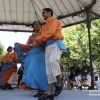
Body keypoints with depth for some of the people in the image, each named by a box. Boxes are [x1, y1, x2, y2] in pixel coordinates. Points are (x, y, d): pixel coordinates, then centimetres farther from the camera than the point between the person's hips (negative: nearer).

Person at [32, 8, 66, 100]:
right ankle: (50, 92, -7)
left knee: (53, 61, -30)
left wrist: (38, 39, -14)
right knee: (49, 67, -3)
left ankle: (59, 83, -13)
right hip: (47, 46, 8)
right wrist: (37, 42, -8)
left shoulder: (54, 20, 7)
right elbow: (42, 35, 14)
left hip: (55, 44, -7)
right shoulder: (45, 26, 29)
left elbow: (51, 31, -11)